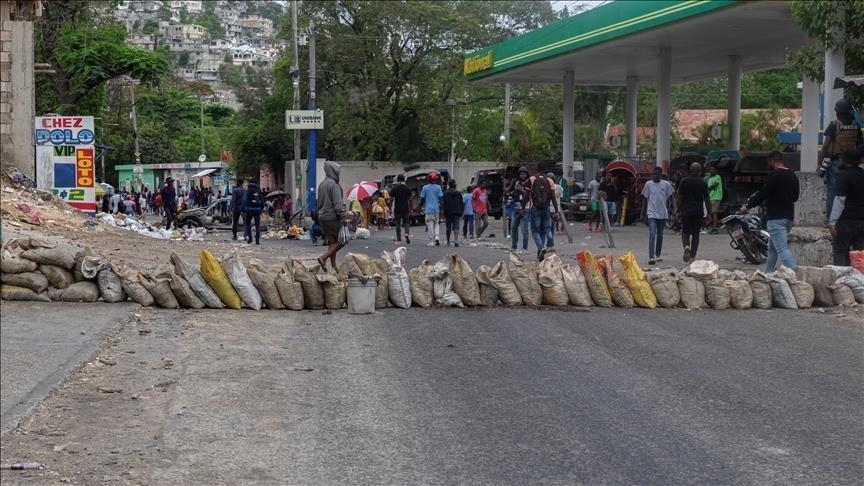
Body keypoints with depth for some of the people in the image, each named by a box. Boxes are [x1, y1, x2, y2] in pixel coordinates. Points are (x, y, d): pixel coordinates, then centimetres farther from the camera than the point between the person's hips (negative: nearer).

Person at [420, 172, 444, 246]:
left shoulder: (425, 188, -2)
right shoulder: (438, 187, -1)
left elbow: (422, 199, 2)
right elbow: (440, 199, -2)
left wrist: (421, 207, 17)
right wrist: (441, 210, 3)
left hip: (428, 209, -1)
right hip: (436, 209, 1)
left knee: (430, 225, 1)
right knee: (436, 223, 17)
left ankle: (431, 241, 0)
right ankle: (436, 237, -3)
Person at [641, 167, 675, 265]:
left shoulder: (666, 184, 0)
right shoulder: (648, 184, -1)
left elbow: (669, 196, 10)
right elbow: (645, 198, 6)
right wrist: (645, 211, 4)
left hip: (663, 213, 2)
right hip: (652, 213, -2)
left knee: (660, 235, 15)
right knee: (652, 234, -14)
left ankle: (658, 255, 29)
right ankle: (651, 257, -19)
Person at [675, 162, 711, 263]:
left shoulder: (683, 181, 0)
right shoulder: (703, 183, -1)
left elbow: (680, 198, 0)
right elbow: (706, 199, -1)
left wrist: (678, 211, 5)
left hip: (686, 211, 0)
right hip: (698, 212, 0)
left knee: (685, 232, 11)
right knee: (695, 234, 7)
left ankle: (686, 246, -19)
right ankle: (692, 256, 4)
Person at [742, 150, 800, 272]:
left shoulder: (773, 175, -12)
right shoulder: (793, 176, 13)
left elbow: (762, 194, -14)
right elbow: (795, 197, 21)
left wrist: (747, 206, -3)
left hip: (776, 217, -9)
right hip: (789, 216, 9)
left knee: (782, 248, -14)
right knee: (772, 247, 19)